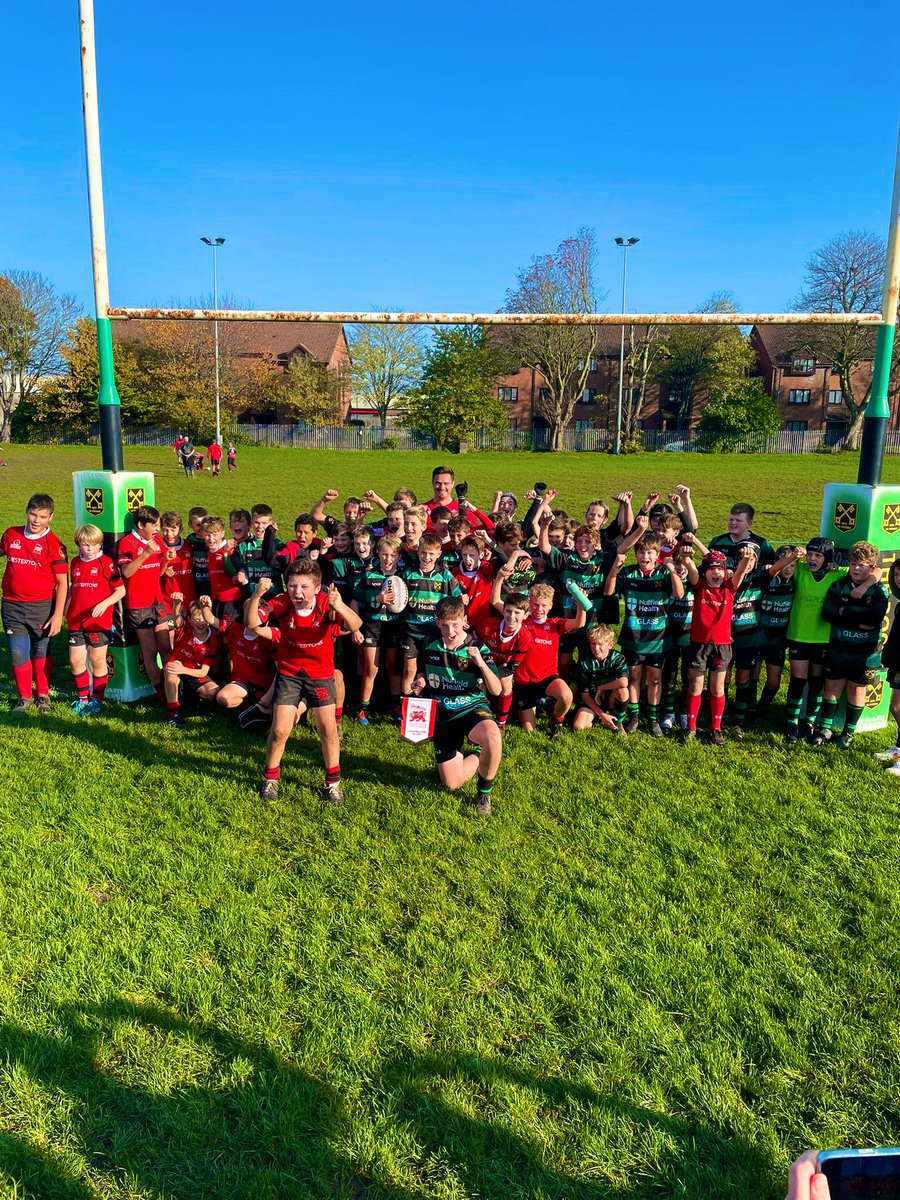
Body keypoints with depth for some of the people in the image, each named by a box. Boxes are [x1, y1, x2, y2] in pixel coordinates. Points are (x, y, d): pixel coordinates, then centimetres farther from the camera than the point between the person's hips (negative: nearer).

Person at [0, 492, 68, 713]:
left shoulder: (53, 544, -10)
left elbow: (62, 582, -10)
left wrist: (58, 615, -13)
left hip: (42, 606, -3)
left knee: (41, 653, 12)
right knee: (18, 654, 3)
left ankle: (43, 695, 30)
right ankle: (24, 697, 22)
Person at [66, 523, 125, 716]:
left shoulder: (106, 562, -7)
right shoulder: (75, 563, 9)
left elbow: (121, 590, -8)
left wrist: (104, 603, -21)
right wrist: (66, 609, 12)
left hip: (99, 621, -5)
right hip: (76, 621, 5)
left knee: (98, 660, 5)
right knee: (75, 660, 6)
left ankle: (97, 700, 18)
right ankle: (82, 698, 23)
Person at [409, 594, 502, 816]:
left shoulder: (477, 647, -11)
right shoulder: (429, 643, -3)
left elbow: (497, 690, -15)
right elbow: (421, 674, 15)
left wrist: (480, 663, -30)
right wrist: (419, 684, -9)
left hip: (472, 708, -3)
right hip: (442, 714, 3)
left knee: (493, 737, -39)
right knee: (451, 784, 0)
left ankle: (484, 792, -11)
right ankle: (479, 758, 33)